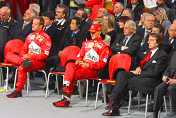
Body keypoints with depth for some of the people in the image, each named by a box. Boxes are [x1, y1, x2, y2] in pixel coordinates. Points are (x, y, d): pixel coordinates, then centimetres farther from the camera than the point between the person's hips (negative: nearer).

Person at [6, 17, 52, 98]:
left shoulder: (45, 38, -1)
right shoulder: (30, 36, 20)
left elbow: (44, 54, -10)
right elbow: (24, 49, 18)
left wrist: (31, 57, -20)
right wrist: (23, 58, -5)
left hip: (39, 62, -6)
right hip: (27, 59, 6)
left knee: (22, 68, -28)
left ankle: (18, 91, -25)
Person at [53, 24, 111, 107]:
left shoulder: (103, 46, 6)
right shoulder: (86, 43, 28)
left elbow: (102, 64, -4)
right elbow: (79, 56, 25)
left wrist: (88, 65, -15)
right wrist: (78, 61, 0)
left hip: (93, 70, -6)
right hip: (81, 65, 6)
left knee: (72, 75, -29)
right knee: (70, 65, -28)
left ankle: (66, 99, -30)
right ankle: (66, 86, -40)